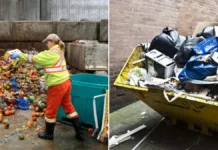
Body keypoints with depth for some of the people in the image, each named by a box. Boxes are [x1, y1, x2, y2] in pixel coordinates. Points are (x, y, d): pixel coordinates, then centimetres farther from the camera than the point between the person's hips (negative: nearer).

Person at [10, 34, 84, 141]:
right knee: (68, 106, 17)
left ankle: (49, 134, 28)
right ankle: (79, 132, 22)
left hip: (57, 86, -9)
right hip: (66, 82, 9)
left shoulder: (50, 53, -15)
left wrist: (19, 55, -1)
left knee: (51, 110, 9)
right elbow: (40, 58, 18)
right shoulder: (59, 51, 13)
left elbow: (34, 59, -11)